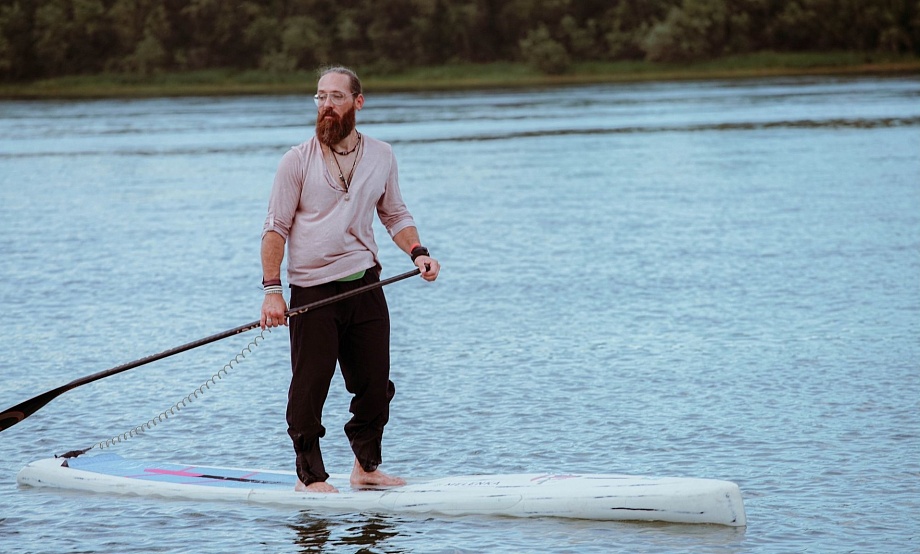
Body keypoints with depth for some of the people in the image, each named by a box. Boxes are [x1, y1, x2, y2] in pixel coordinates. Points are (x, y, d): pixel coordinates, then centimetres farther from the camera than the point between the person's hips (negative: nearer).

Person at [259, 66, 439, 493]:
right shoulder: (298, 161, -3)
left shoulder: (381, 156, 7)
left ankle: (366, 467, 22)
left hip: (365, 285, 3)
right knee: (309, 390, -2)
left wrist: (417, 253, -1)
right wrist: (272, 290, -11)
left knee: (375, 386, 6)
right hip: (311, 291, -3)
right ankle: (309, 475, 9)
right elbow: (276, 227, -3)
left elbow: (395, 216, 17)